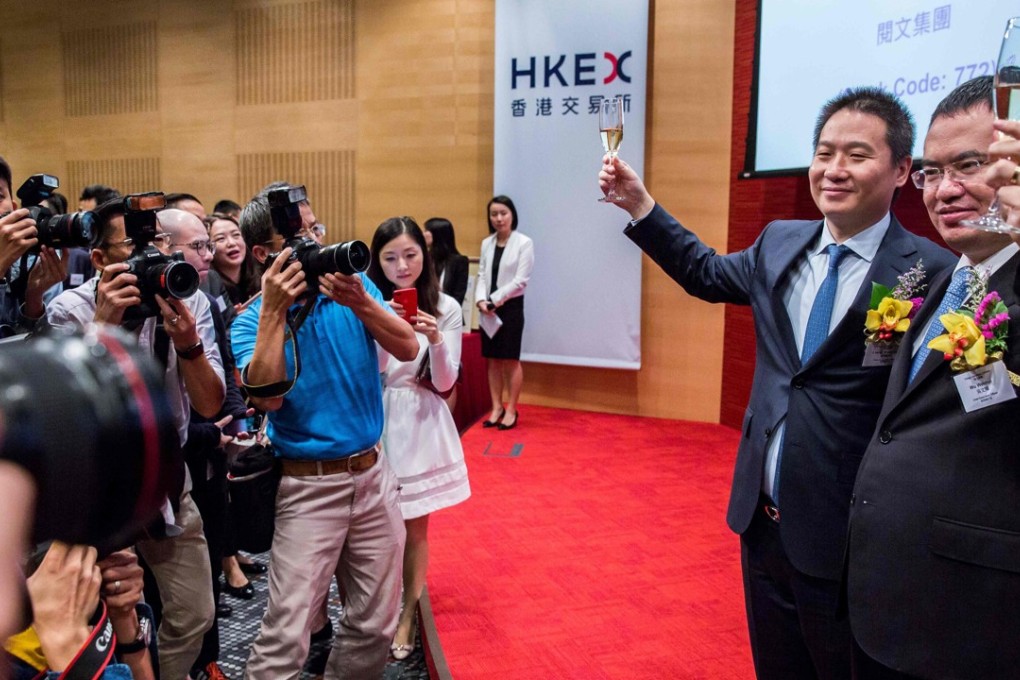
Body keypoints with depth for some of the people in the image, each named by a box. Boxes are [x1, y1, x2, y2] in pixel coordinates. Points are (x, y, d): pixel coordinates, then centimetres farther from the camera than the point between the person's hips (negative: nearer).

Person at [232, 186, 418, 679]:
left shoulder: (353, 284, 3)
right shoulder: (252, 320, -4)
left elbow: (408, 349, -9)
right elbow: (267, 396, -21)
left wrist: (360, 304, -24)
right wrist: (273, 311, -24)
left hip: (373, 473, 3)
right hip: (308, 486, -3)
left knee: (375, 624, 13)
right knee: (287, 634, -5)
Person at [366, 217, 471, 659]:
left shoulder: (446, 308, -4)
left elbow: (444, 383, -6)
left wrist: (435, 339, -24)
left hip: (421, 425, 0)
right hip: (376, 424, 0)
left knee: (415, 525, 10)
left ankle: (409, 615, 27)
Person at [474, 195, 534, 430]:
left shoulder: (524, 243, -8)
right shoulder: (486, 243, 9)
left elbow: (520, 280, -12)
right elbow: (482, 276, 6)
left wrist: (495, 300, -14)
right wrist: (481, 300, -12)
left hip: (511, 306, -5)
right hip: (489, 308, 5)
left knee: (511, 359, 2)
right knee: (492, 359, 9)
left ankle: (511, 410, 12)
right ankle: (496, 408, 20)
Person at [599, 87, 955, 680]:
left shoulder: (932, 273, -16)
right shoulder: (780, 243, 3)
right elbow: (706, 273, 19)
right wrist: (640, 204, 14)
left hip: (848, 540, -5)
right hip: (763, 521, 6)